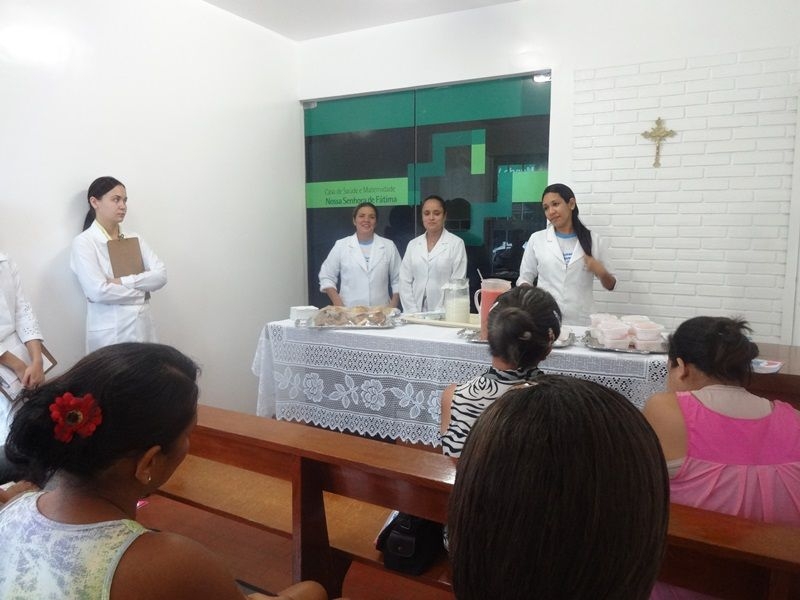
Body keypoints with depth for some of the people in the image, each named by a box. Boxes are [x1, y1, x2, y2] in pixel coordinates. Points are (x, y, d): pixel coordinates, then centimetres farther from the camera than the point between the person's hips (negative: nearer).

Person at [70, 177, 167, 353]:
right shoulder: (83, 242, -5)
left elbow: (160, 275, -2)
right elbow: (98, 291, -17)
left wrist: (122, 282, -13)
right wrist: (141, 292, -8)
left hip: (143, 328, 5)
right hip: (110, 333, -5)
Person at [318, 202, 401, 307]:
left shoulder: (389, 246, 8)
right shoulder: (341, 245, 5)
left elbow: (398, 280, 10)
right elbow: (326, 277, 8)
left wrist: (393, 306, -1)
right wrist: (338, 306, -3)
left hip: (380, 311, 1)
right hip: (349, 311, 0)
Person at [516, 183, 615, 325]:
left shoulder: (592, 240, 5)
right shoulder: (536, 239, 4)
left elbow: (610, 285, 11)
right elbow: (524, 279, 8)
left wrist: (601, 272, -9)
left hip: (579, 322, 0)